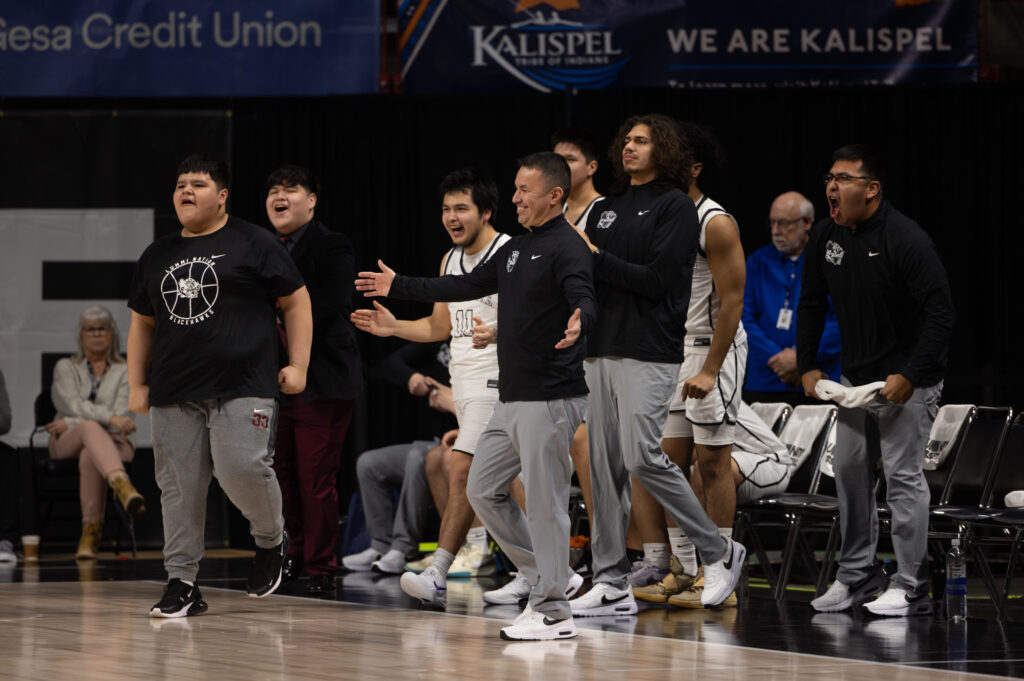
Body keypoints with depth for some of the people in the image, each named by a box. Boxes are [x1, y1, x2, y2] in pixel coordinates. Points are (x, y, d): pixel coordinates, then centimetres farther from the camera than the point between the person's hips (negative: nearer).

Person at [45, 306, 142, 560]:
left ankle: (91, 533, -45)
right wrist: (109, 418, -24)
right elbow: (74, 405, -6)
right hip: (66, 444, 0)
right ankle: (123, 487, -67)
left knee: (90, 454, -39)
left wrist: (71, 424, -10)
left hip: (112, 441, 0)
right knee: (90, 428, -39)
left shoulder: (124, 373, 12)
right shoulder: (66, 367, 13)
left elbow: (121, 417, -2)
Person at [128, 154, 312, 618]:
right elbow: (142, 323, 24)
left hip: (241, 387, -5)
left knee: (242, 470, -18)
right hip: (173, 393, 5)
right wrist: (136, 385, 17)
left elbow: (296, 301, 5)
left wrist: (298, 366, -2)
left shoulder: (252, 244, 4)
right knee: (178, 488, 0)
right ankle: (181, 584, 6)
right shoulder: (157, 257, 18)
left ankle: (271, 540, 12)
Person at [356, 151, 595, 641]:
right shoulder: (516, 249, 17)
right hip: (511, 399, 10)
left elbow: (584, 300, -28)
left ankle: (552, 611, 0)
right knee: (483, 490, 12)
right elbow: (469, 286, 28)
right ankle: (545, 578, 19)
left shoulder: (566, 248, -12)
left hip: (551, 399, -10)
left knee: (544, 502, -6)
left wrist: (579, 323, -52)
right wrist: (399, 286, 34)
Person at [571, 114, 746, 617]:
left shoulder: (676, 208, -3)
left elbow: (658, 279, -13)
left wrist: (598, 260, -12)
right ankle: (611, 584, 7)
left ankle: (719, 552, 2)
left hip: (649, 353, -7)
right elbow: (586, 270, 18)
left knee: (643, 457, -14)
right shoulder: (608, 209, 19)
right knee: (604, 466, 4)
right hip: (602, 349, 7)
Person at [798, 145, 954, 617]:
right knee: (849, 470, 8)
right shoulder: (826, 237, 3)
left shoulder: (907, 240, -18)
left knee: (902, 474, -9)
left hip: (908, 381, -7)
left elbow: (940, 312, -19)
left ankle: (911, 587, -5)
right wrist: (807, 364, 8)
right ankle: (857, 574, 19)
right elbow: (811, 305, 16)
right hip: (856, 377, 7)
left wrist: (909, 375, -22)